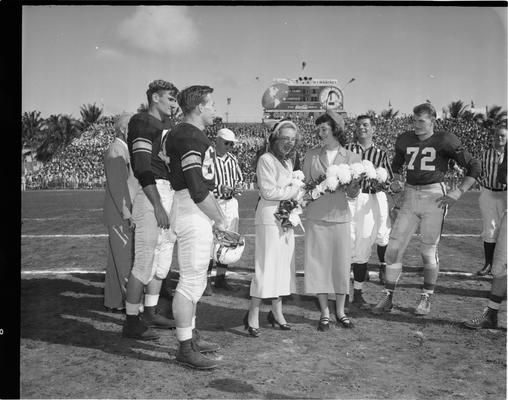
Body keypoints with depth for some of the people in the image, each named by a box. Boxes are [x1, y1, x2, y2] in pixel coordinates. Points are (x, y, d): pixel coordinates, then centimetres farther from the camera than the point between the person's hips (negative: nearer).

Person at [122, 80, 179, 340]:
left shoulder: (167, 127, 21)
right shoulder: (142, 122, -8)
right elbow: (143, 167, -17)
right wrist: (157, 205, -23)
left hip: (169, 193, 10)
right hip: (150, 194, -10)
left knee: (163, 258, 14)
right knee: (145, 260, -7)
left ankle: (150, 313, 26)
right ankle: (131, 321, 2)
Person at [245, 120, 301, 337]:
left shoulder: (288, 161, 17)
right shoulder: (266, 160, -8)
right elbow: (268, 191, -15)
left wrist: (298, 191, 2)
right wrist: (295, 190, -8)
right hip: (269, 217, -8)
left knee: (284, 264, 10)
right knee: (267, 265, -9)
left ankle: (277, 312, 20)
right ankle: (253, 314, -1)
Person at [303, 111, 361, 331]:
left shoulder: (352, 157, 4)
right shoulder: (311, 155, 7)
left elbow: (354, 193, 2)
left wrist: (351, 189, -20)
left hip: (340, 216, 0)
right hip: (316, 217, 1)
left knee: (342, 264, 5)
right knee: (318, 263, 2)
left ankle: (340, 311, 22)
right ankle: (324, 313, 15)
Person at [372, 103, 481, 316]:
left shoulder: (444, 141, -6)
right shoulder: (404, 140, 7)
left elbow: (474, 166, -1)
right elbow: (396, 164, 27)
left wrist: (458, 192, -8)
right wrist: (396, 180, 7)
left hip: (434, 196, -4)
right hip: (410, 197, 4)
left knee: (428, 251, 2)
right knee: (393, 248, -1)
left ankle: (426, 298, 21)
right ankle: (387, 297, 10)